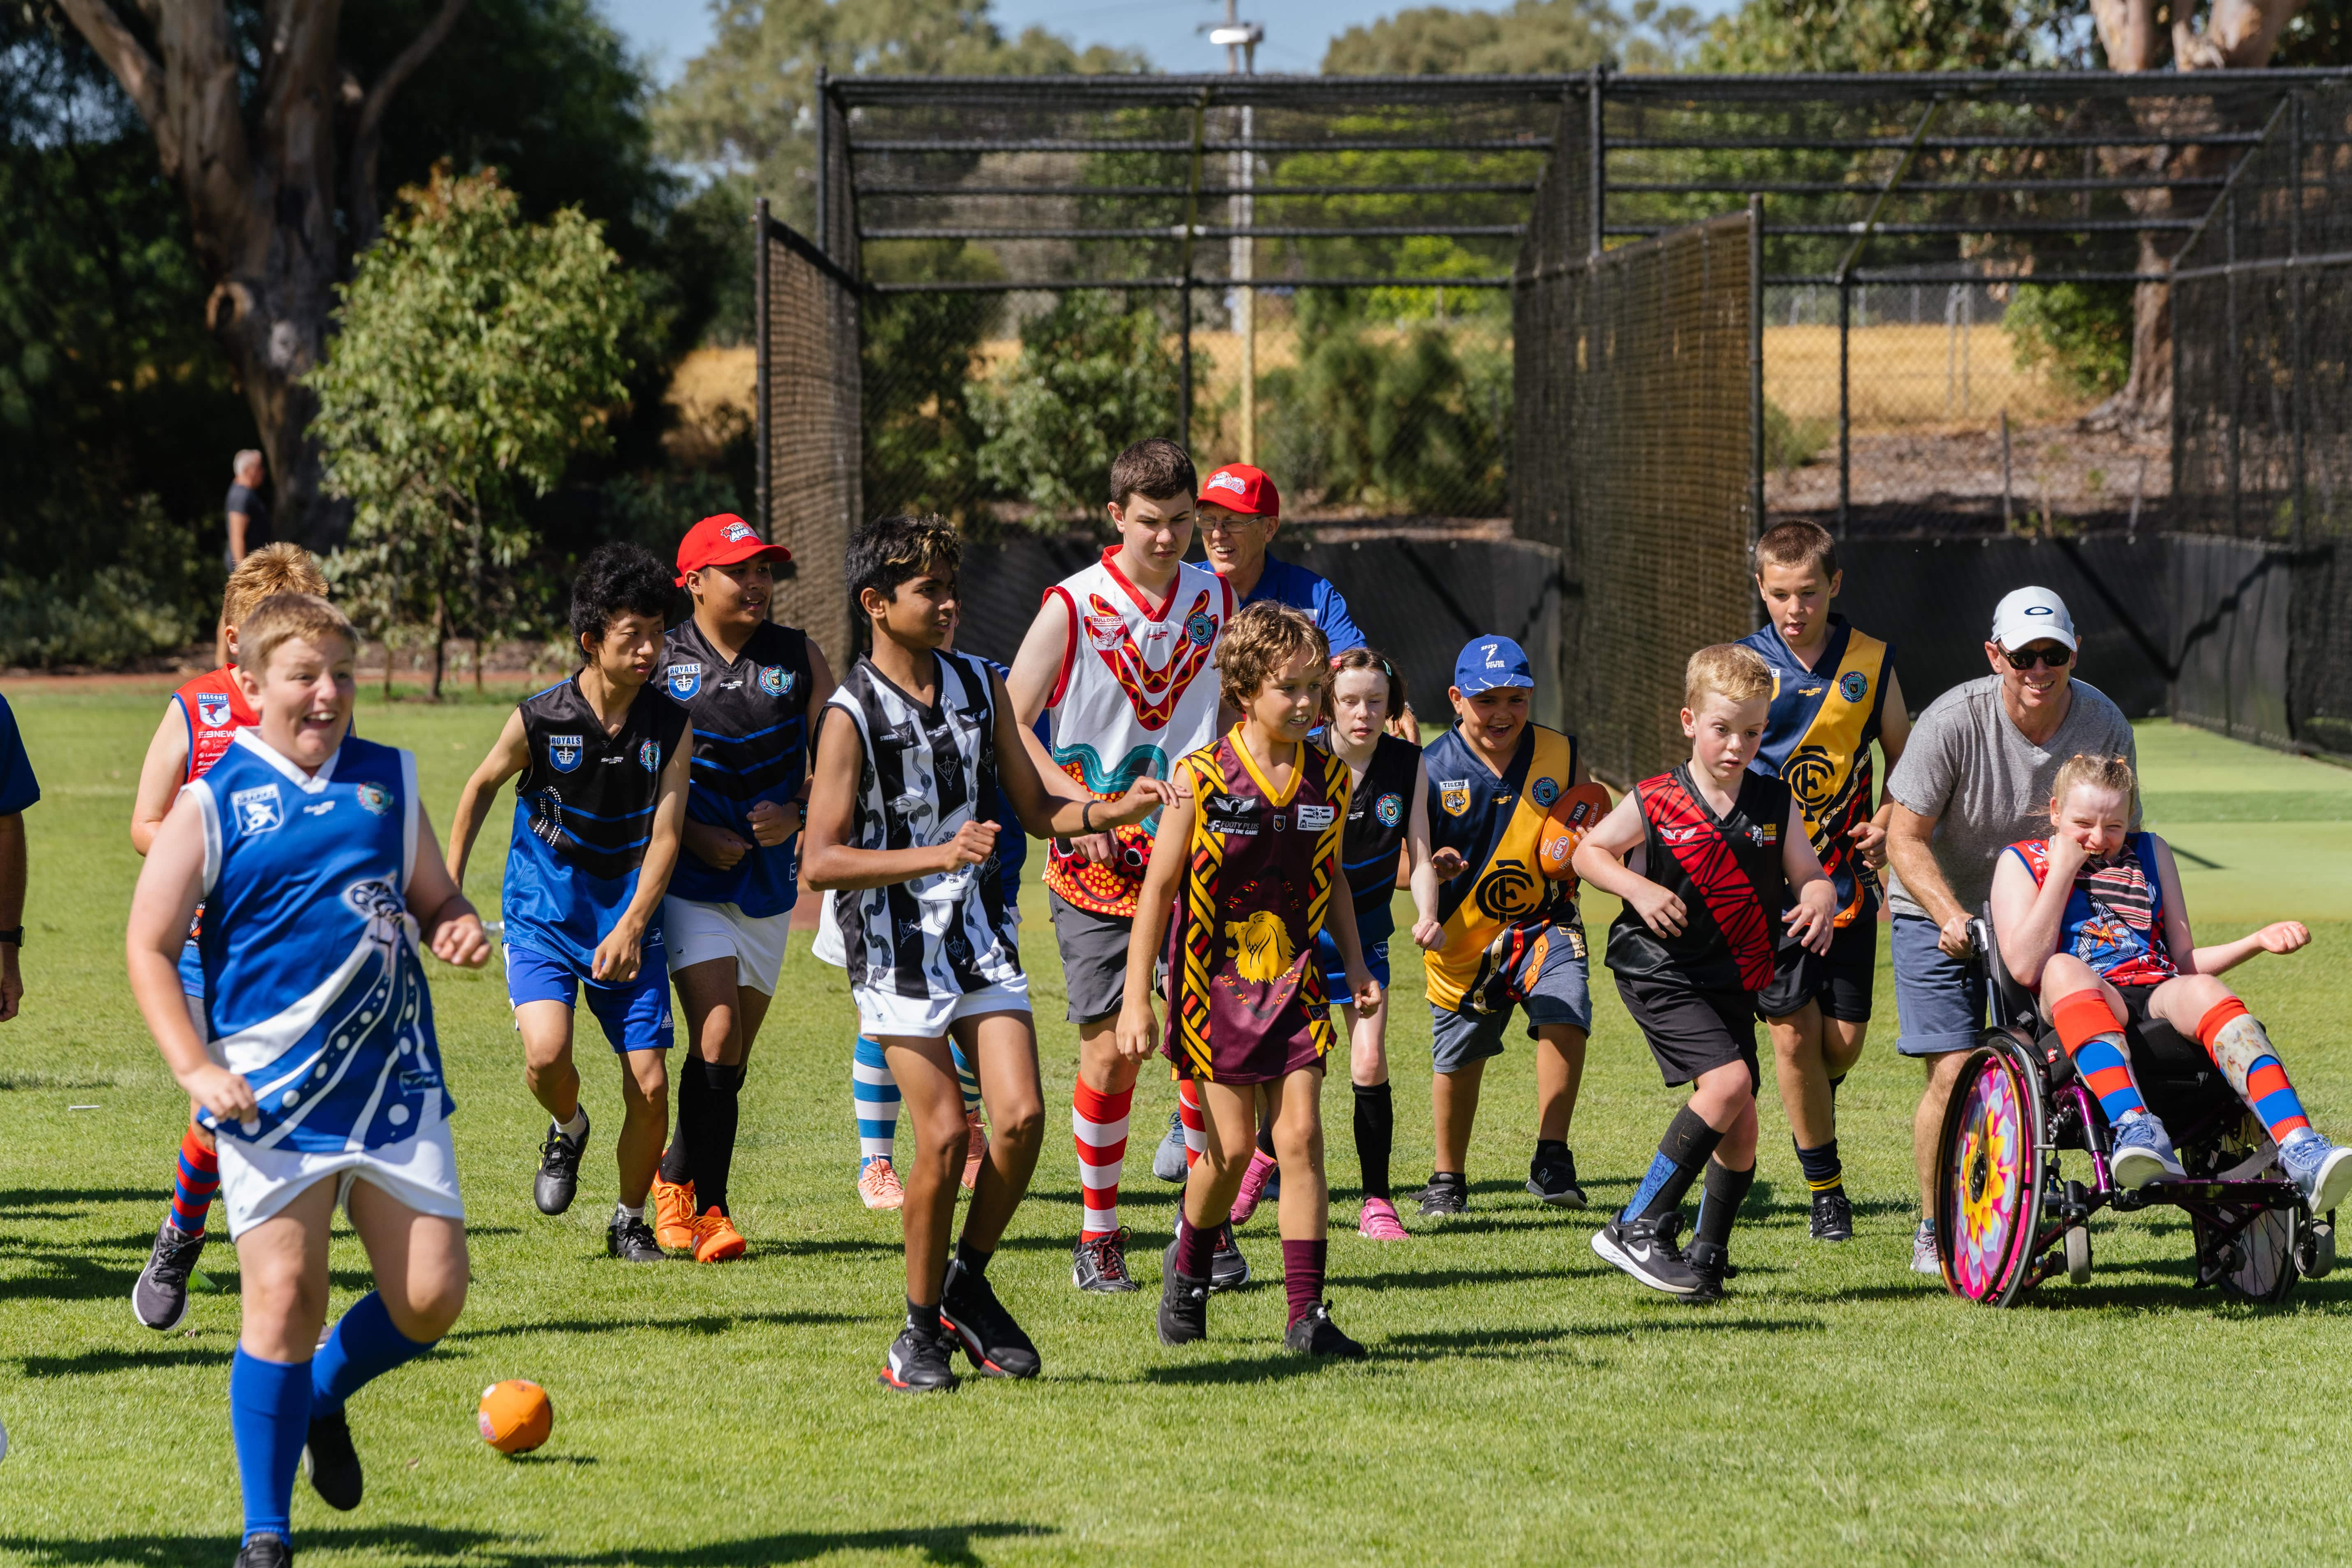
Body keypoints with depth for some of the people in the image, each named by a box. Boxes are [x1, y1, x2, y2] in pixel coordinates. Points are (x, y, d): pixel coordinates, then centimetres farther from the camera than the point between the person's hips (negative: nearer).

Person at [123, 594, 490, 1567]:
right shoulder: (213, 802, -2)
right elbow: (149, 946, -1)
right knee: (283, 1299, -8)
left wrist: (457, 930, -3)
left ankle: (323, 1396, 31)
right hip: (272, 1092, -4)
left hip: (395, 1084, 4)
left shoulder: (388, 782, 10)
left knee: (431, 1295, -2)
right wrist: (197, 1069, -11)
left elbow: (435, 901, 21)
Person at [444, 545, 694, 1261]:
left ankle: (630, 1222, 20)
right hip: (543, 915, -2)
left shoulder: (671, 726, -7)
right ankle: (567, 1131, 11)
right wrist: (449, 885, 12)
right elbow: (481, 788, 6)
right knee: (547, 1052, -25)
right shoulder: (539, 720, -12)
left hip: (629, 921, 2)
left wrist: (632, 927, -23)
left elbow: (664, 836, -10)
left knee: (651, 1087, -4)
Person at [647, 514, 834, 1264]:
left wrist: (797, 814, -10)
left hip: (769, 882, 4)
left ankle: (676, 1176, 30)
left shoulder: (799, 657, 3)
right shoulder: (663, 664, -4)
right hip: (690, 881, -4)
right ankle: (703, 1203, -7)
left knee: (733, 1055, 9)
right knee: (718, 1035, -17)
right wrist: (693, 835, -13)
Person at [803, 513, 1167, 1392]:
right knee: (944, 1135, -11)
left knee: (1022, 1116, -9)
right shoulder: (852, 716, -10)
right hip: (897, 947, -5)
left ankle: (968, 1286, 12)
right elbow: (821, 861, -14)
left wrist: (1113, 812, -3)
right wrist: (937, 855, -25)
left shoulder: (980, 687, 8)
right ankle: (921, 1329, 7)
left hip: (982, 936, 5)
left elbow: (1036, 809, 16)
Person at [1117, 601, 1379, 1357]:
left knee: (1300, 1134, -7)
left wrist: (1356, 963, 9)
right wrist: (1136, 998, -8)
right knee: (1232, 1145, 0)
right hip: (1215, 980, -3)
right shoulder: (1202, 778, -12)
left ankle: (1307, 1315, -6)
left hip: (1294, 982, 3)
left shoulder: (1329, 778, 0)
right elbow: (1159, 888, -7)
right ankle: (1188, 1268, 30)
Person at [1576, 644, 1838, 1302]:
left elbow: (1810, 876, 3)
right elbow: (1588, 853, 4)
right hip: (1661, 973, -5)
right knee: (1728, 1080, -22)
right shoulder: (1654, 804, -7)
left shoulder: (1776, 805, 2)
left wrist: (1820, 903, -21)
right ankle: (1639, 1227, -16)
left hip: (1732, 984, 5)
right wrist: (1638, 889, -13)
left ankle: (1707, 1259, 21)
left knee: (1740, 1123, 4)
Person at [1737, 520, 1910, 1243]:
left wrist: (1888, 823, -4)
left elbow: (1905, 758, 14)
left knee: (1844, 1040, 0)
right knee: (1794, 1028, -7)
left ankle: (1809, 1109, 36)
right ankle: (1825, 1187, 8)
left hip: (1846, 873, 2)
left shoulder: (1871, 662, 3)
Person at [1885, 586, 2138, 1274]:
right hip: (1939, 913, -3)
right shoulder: (1952, 721, -23)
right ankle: (1935, 1229, 6)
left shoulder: (2104, 726, -13)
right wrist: (1951, 915, -33)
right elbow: (1906, 837, -17)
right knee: (1954, 1074, -12)